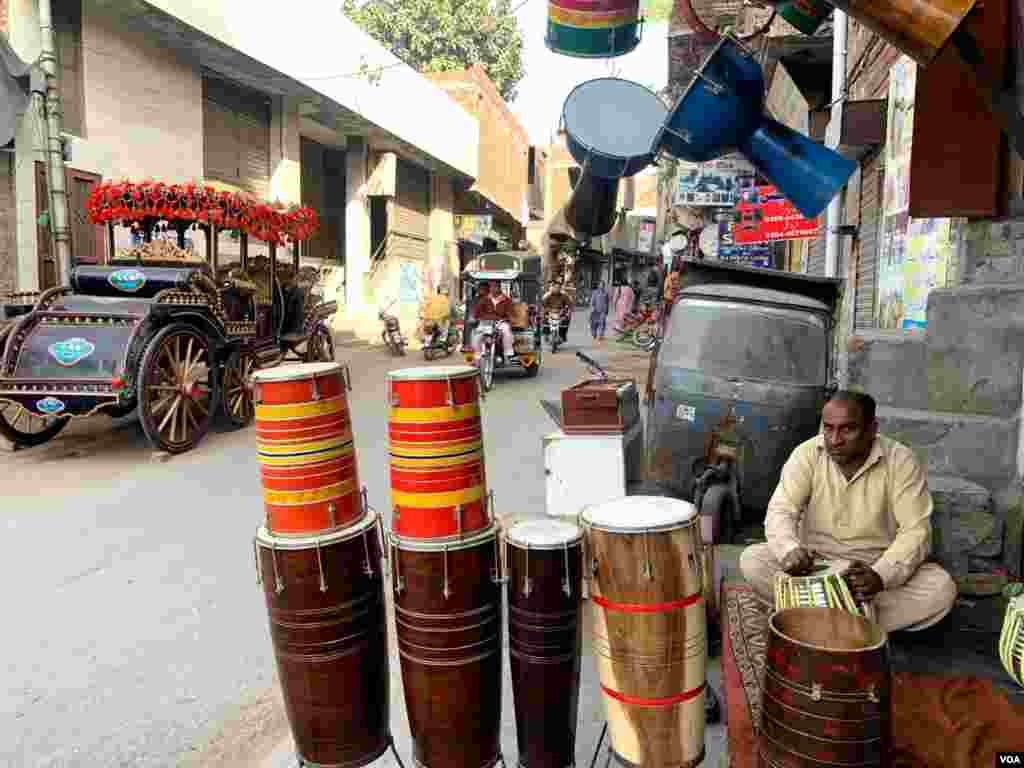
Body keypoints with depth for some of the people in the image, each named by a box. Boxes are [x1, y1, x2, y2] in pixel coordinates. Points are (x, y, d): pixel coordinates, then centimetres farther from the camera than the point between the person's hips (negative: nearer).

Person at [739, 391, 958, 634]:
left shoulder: (900, 461, -12)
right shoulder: (807, 454, -10)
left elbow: (915, 531, -17)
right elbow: (780, 512, -17)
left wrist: (880, 575, -34)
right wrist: (791, 550, -40)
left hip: (879, 567, 0)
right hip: (815, 563, 1)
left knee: (942, 589, -26)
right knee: (752, 560, -23)